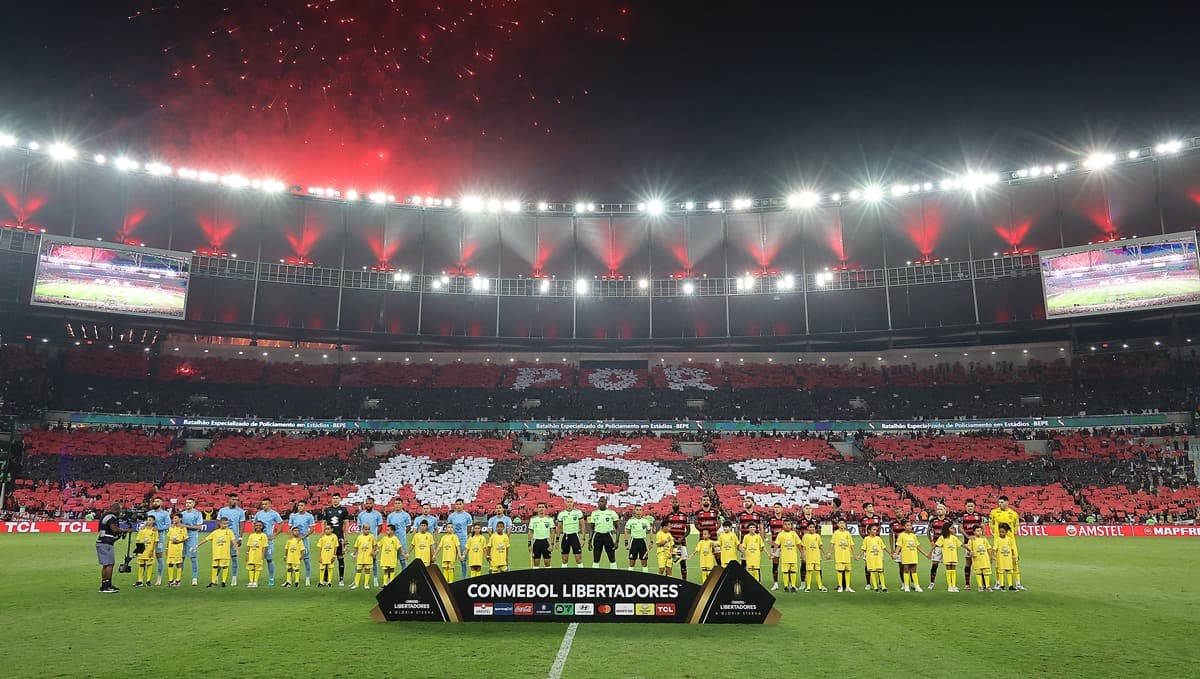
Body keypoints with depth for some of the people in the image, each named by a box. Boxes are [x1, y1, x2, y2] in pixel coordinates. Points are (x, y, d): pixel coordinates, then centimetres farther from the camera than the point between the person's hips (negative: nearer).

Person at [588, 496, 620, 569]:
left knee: (612, 560, 3)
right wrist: (590, 540, 6)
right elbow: (592, 528, 12)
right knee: (595, 560, 5)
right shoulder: (594, 513, 5)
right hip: (597, 536, 2)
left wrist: (617, 541, -9)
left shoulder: (612, 513, -3)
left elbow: (617, 528, -2)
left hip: (608, 536, -2)